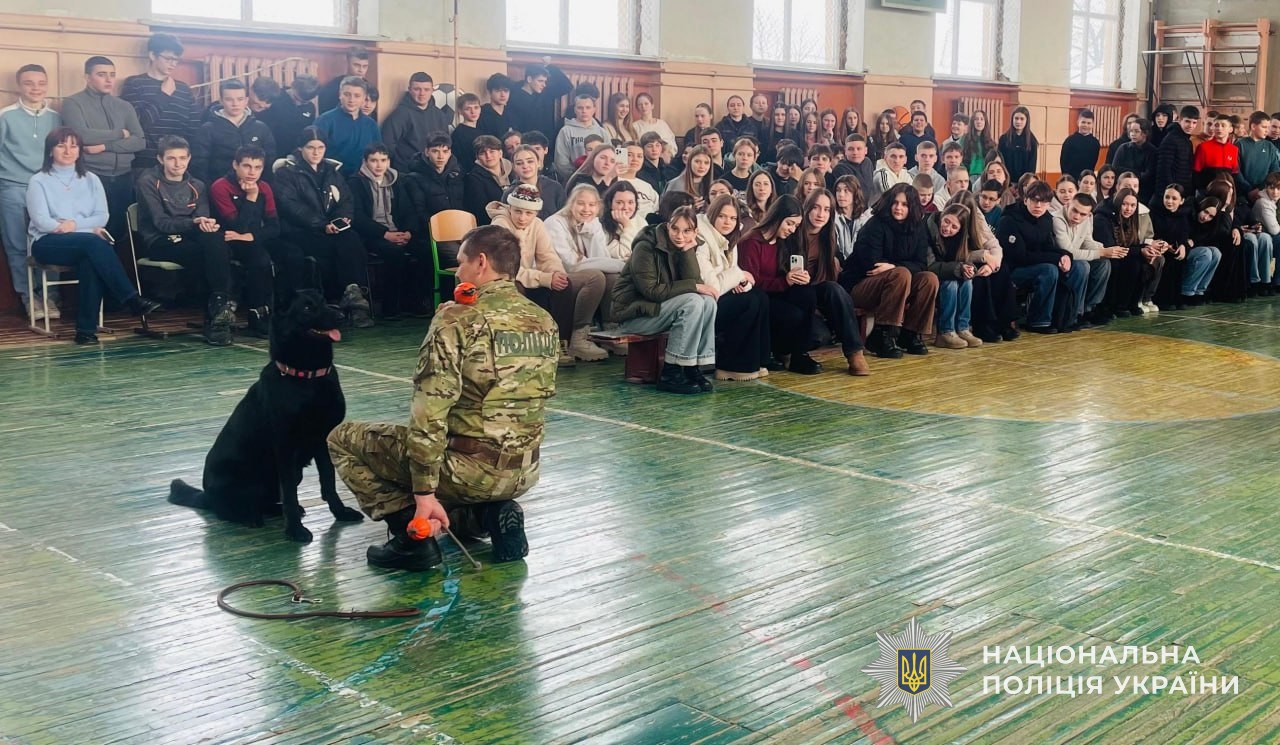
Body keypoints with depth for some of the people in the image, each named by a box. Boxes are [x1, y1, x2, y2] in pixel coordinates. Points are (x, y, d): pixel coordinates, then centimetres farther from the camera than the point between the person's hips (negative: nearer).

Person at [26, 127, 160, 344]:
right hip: (49, 243, -3)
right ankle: (132, 299, -37)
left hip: (85, 243, 3)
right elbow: (41, 222, -7)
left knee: (90, 261, -35)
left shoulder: (90, 179, 17)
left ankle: (86, 329, -35)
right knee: (93, 242, -34)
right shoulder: (39, 181, 6)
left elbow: (102, 217, 8)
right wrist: (89, 229, -14)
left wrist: (75, 224, -12)